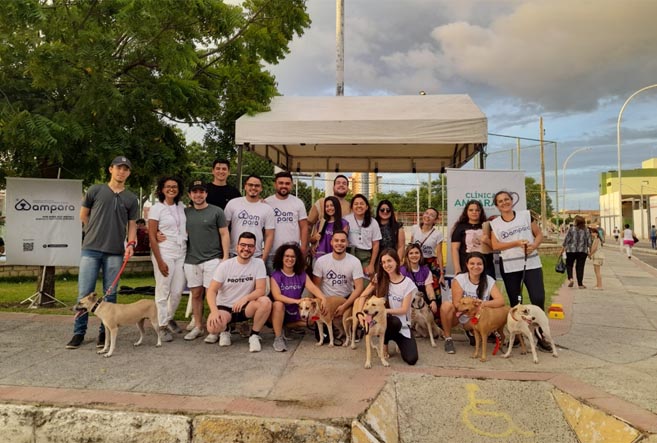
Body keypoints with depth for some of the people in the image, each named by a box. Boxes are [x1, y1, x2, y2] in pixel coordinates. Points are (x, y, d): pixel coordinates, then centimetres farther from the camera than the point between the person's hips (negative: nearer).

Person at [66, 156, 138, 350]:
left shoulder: (131, 199, 9)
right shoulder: (95, 190, 5)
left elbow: (132, 224, 9)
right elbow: (83, 215, 15)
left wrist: (131, 243, -7)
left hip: (115, 252, 1)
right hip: (90, 249, -1)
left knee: (110, 294, 6)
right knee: (84, 293, 0)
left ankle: (104, 332, 16)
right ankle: (79, 332, 12)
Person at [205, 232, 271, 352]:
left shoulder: (259, 263, -8)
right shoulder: (225, 265, -9)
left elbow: (261, 290, -13)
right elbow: (211, 290, -11)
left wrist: (245, 298, -33)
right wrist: (214, 311, -29)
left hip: (245, 307, 1)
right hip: (224, 307, 0)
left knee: (266, 301, -31)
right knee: (213, 327, -32)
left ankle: (254, 335, -7)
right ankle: (224, 331, 8)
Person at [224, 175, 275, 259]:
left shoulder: (267, 209, 4)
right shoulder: (233, 203, 4)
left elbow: (269, 236, 3)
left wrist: (264, 258, -4)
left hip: (256, 256, 0)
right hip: (234, 255, 0)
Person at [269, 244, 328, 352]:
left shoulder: (302, 275, 2)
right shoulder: (275, 275, -9)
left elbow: (313, 288, -13)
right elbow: (277, 296, -22)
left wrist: (324, 299, -33)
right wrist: (296, 301, -35)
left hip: (296, 312, 5)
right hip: (280, 312, -5)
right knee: (278, 304, -36)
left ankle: (288, 326, 5)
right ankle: (278, 337, -20)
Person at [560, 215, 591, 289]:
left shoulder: (571, 230, -5)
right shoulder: (587, 231, 3)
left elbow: (566, 241, -4)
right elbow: (589, 242, 4)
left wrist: (562, 250, 4)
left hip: (571, 251, -2)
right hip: (582, 251, 2)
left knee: (569, 265, 14)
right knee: (580, 267, 6)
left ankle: (570, 279, -7)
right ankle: (580, 284, 7)